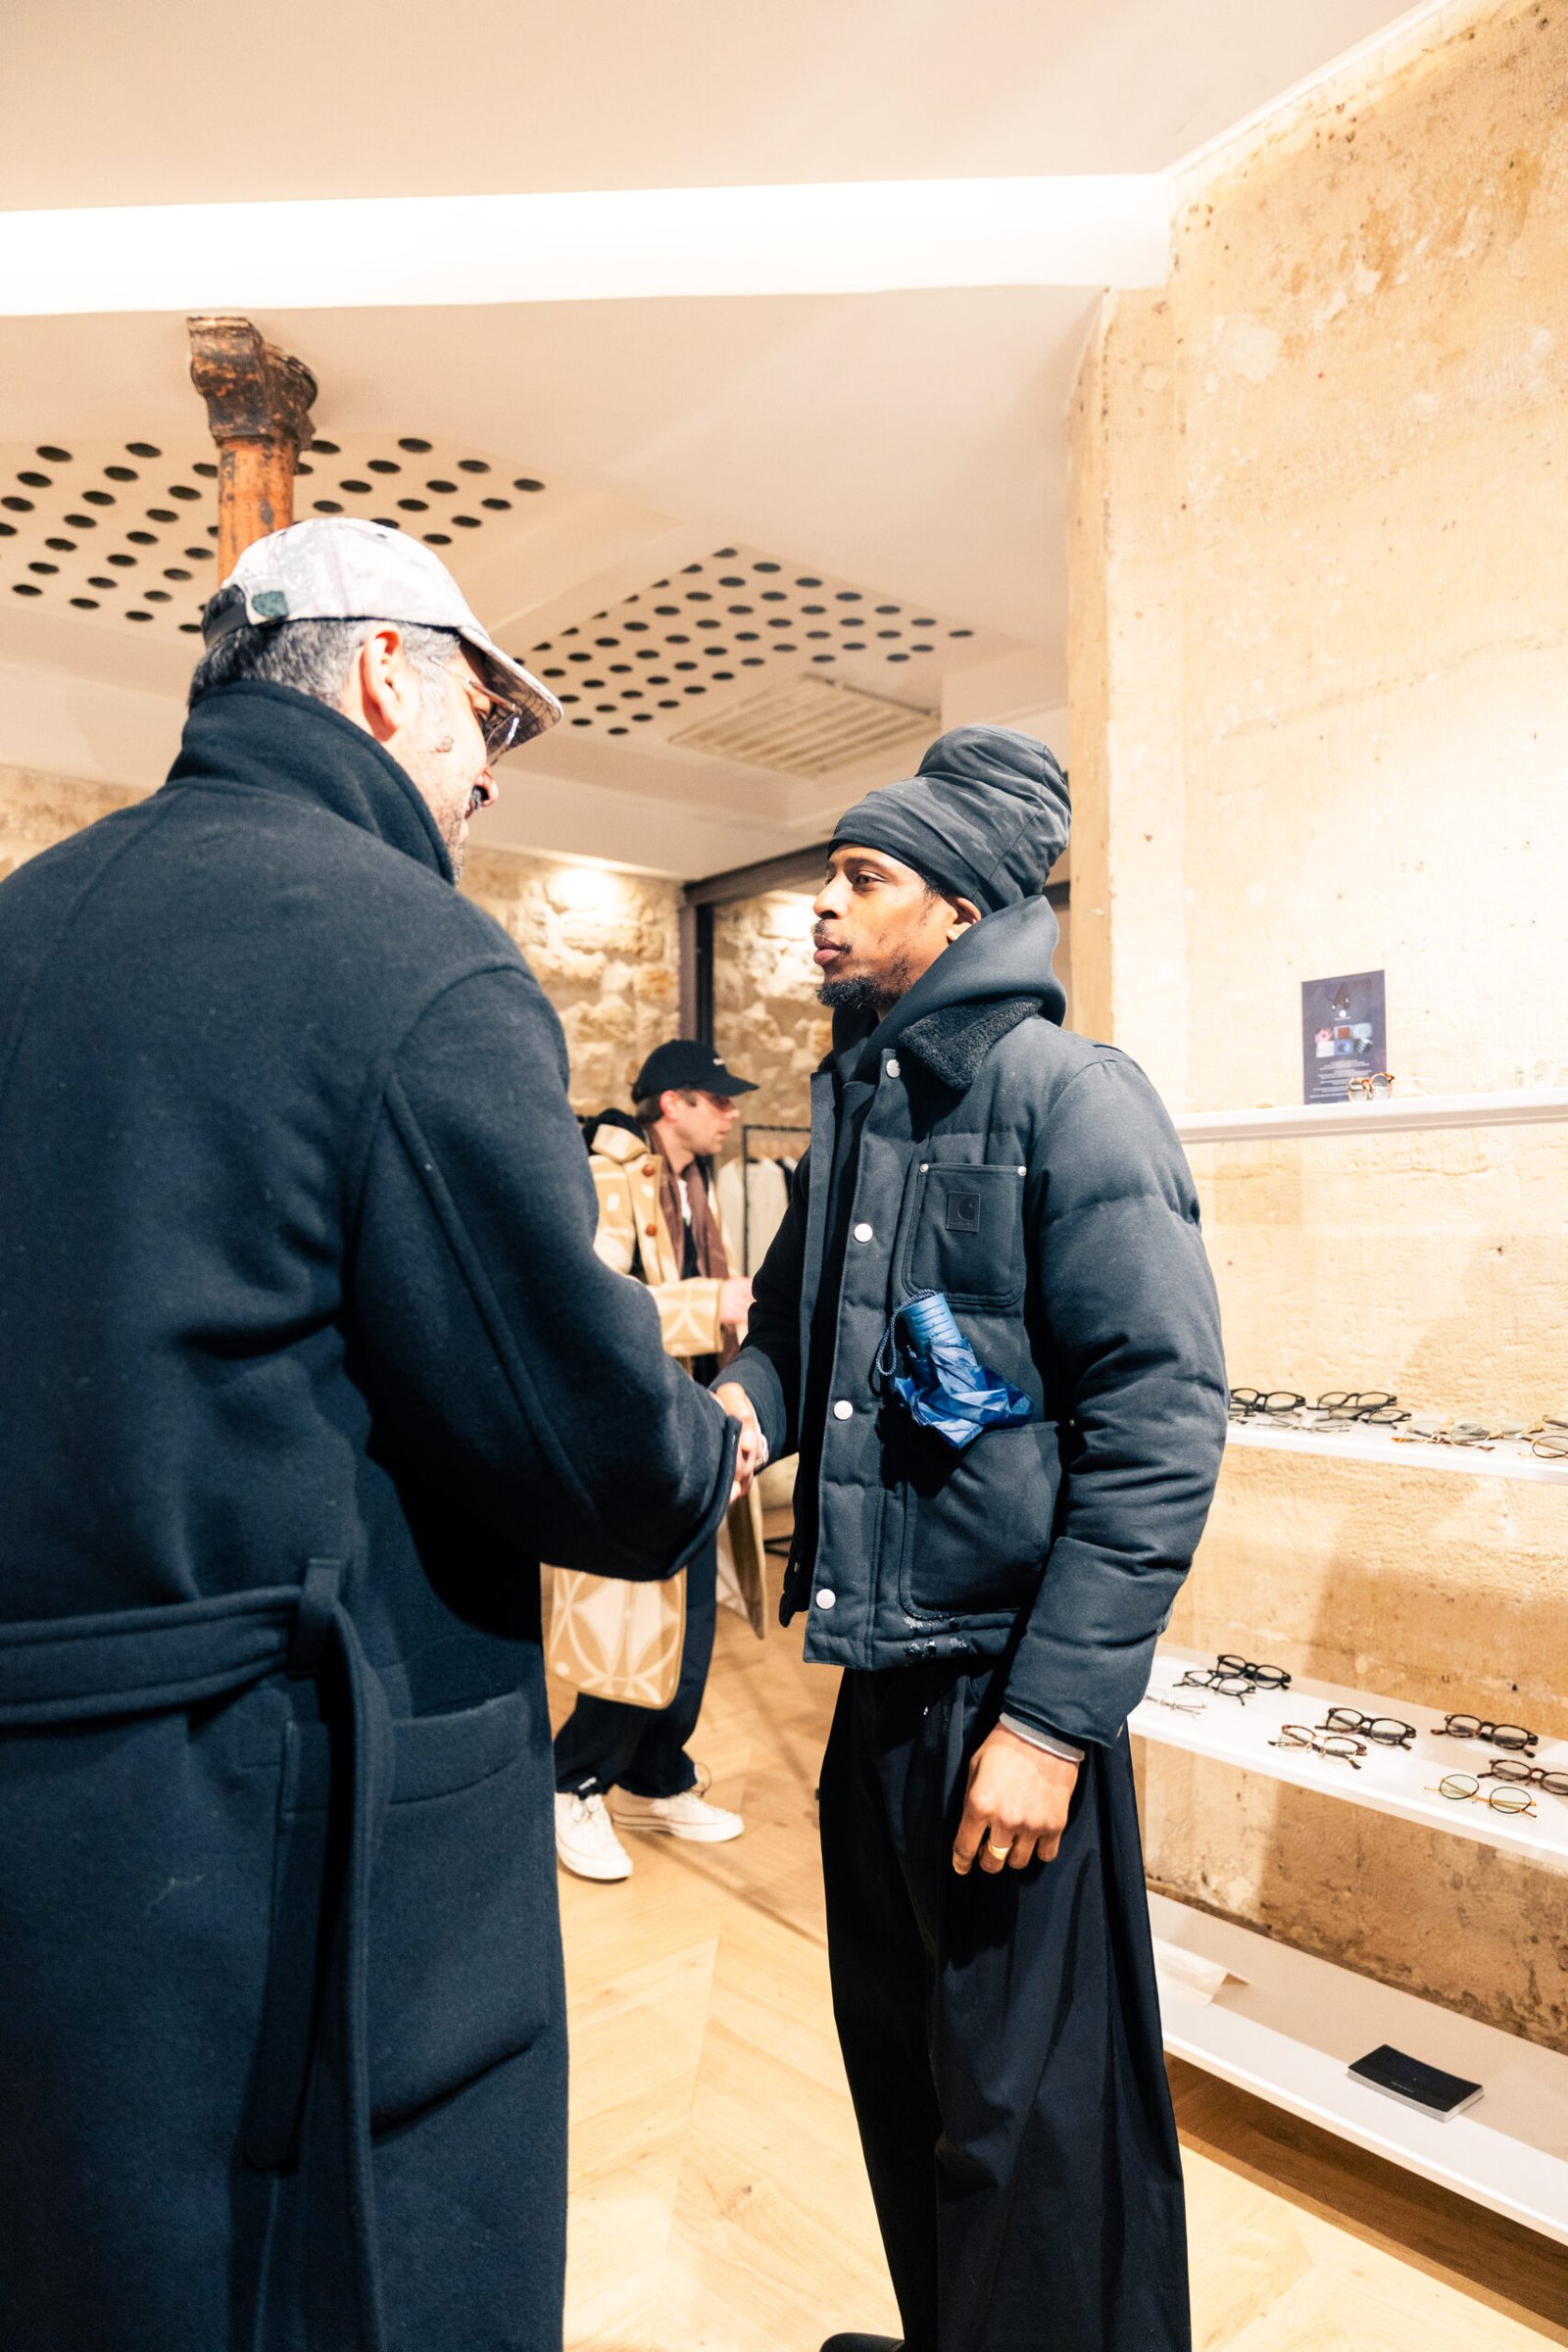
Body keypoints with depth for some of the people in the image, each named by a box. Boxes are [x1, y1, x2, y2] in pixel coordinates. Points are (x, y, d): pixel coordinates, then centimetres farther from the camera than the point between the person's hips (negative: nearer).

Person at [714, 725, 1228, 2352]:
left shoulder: (1070, 1098, -13)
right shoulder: (850, 1104, 9)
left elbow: (1162, 1423, -17)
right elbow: (791, 1319, 17)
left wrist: (1051, 1717, -19)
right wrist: (742, 1402, -7)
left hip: (1008, 1684, -7)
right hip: (875, 1664, 7)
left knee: (1028, 2119, 9)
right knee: (898, 2068, 23)